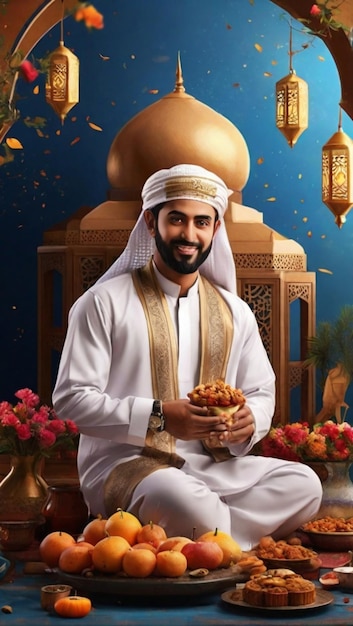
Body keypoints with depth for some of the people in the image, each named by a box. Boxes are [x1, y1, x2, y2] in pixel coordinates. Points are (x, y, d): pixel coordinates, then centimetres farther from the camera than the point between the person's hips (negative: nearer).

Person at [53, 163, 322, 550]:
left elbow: (261, 392, 19)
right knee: (180, 500, -41)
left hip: (214, 466, 7)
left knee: (303, 485, -20)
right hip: (123, 464, -6)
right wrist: (158, 418, -20)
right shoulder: (104, 302, -3)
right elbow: (70, 398, -8)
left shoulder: (233, 312, 13)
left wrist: (249, 421, -7)